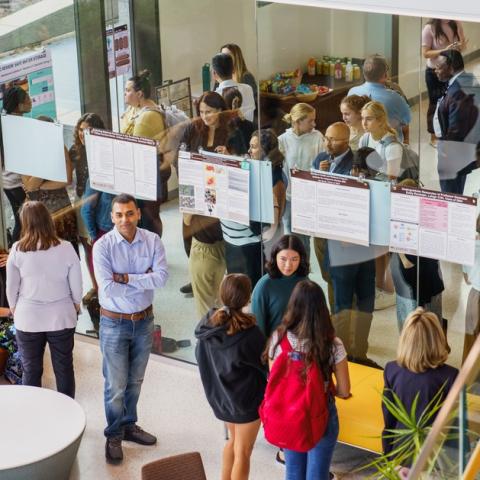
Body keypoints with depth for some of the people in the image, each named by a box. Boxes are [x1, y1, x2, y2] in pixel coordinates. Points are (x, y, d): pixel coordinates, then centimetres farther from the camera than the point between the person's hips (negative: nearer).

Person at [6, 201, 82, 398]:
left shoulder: (18, 250, -11)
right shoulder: (66, 248, -12)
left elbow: (11, 288, -2)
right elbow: (76, 286, -5)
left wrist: (14, 310, 16)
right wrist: (76, 306, 14)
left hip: (28, 319, 0)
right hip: (61, 317, 0)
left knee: (31, 371, 13)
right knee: (64, 369, 14)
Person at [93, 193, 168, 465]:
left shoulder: (152, 241, -8)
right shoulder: (103, 246, -16)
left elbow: (162, 277, -19)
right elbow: (108, 289, -24)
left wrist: (126, 278, -23)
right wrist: (144, 281, -17)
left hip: (144, 320, 3)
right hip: (114, 323, -3)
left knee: (135, 380, 19)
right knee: (116, 384, 4)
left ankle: (129, 426, 37)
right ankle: (114, 436, 21)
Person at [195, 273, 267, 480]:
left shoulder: (208, 323, -11)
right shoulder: (249, 333, -28)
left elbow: (200, 357, 4)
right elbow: (266, 364, -14)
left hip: (218, 395, 6)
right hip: (246, 400, -6)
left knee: (233, 439, 28)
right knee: (242, 451, 10)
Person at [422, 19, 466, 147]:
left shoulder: (457, 24, -5)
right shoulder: (429, 28, -16)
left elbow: (463, 44, 6)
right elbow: (425, 53, -16)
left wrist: (461, 46, -19)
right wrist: (444, 50, -28)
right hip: (434, 72, -3)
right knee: (435, 103, 9)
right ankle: (433, 137, 23)